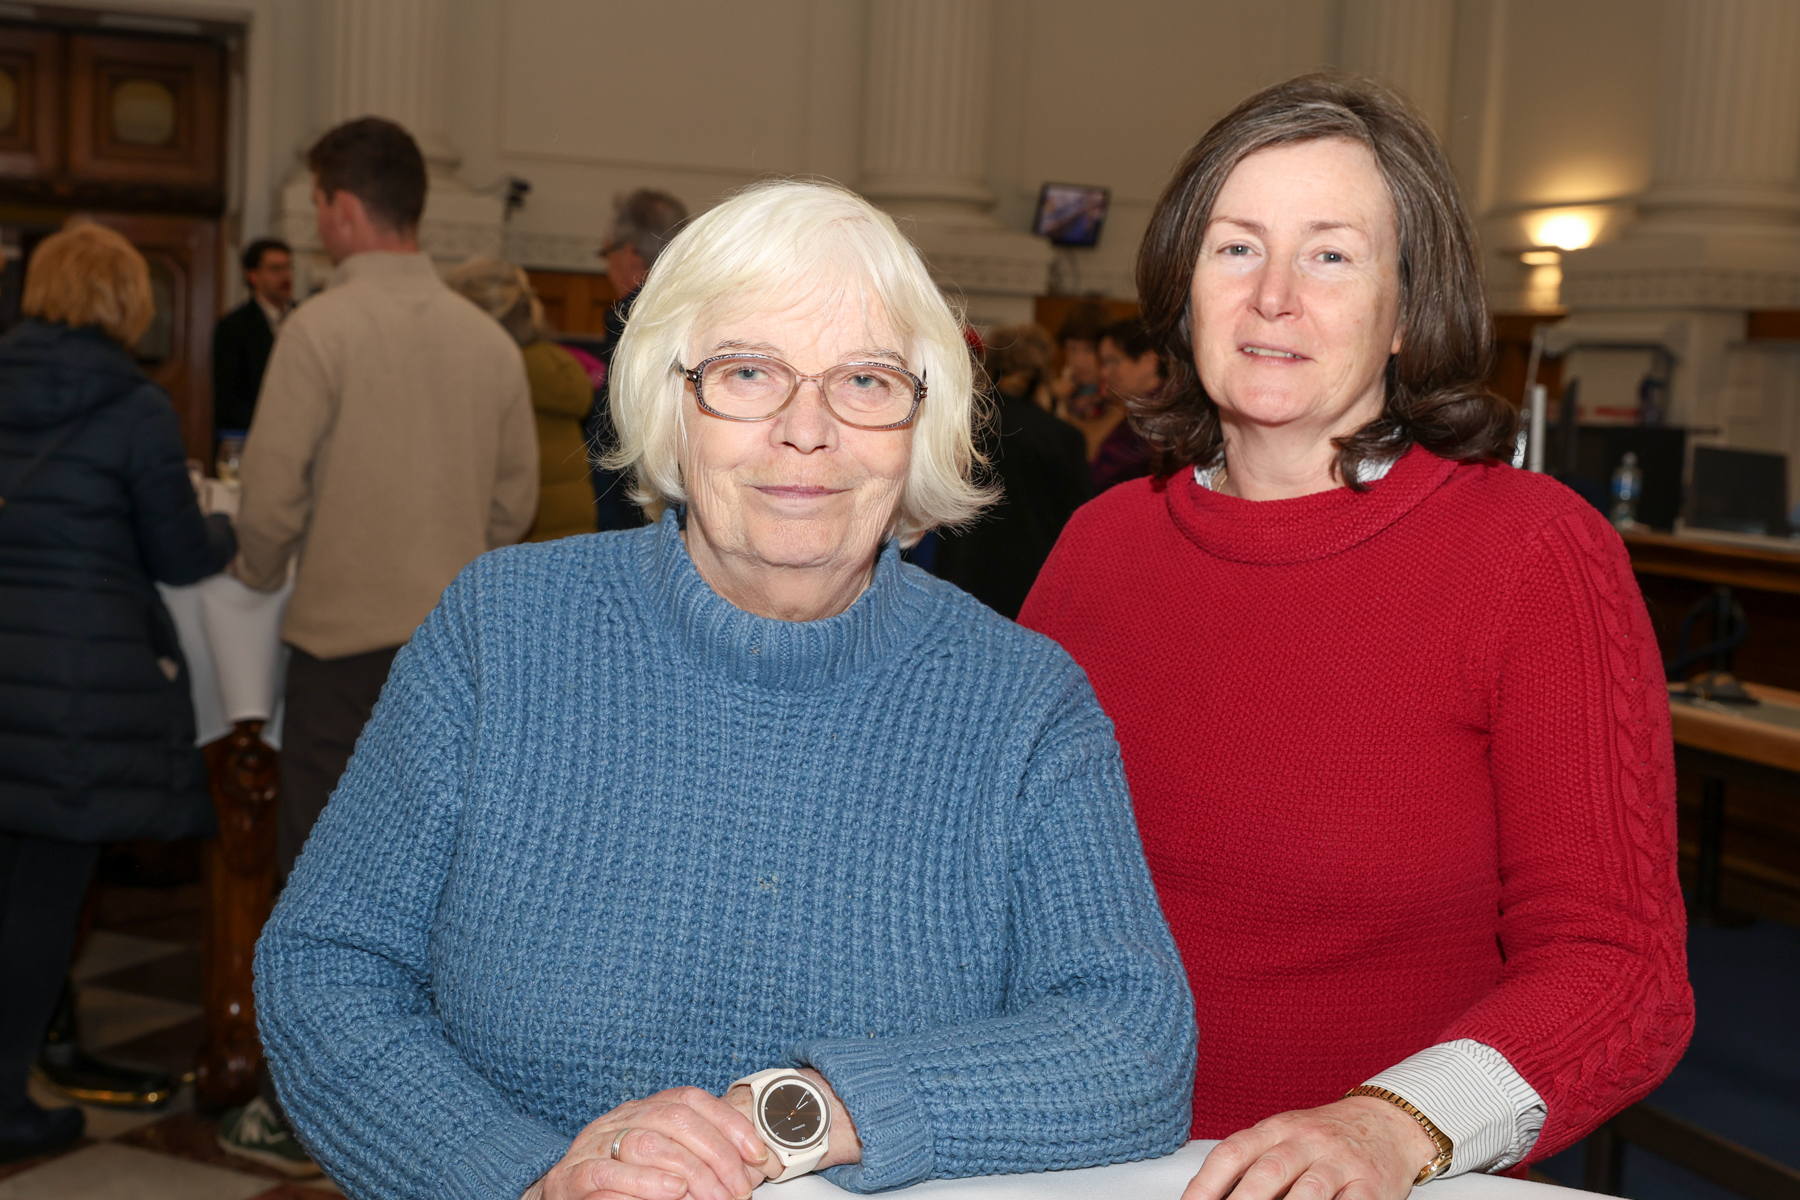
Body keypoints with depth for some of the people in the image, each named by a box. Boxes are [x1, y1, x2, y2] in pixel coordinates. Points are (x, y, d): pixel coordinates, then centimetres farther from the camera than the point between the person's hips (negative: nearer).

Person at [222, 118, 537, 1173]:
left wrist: (262, 572, 7)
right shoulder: (489, 338, 4)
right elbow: (517, 498, 8)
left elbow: (272, 493, -13)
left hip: (347, 640, -5)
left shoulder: (323, 327, -11)